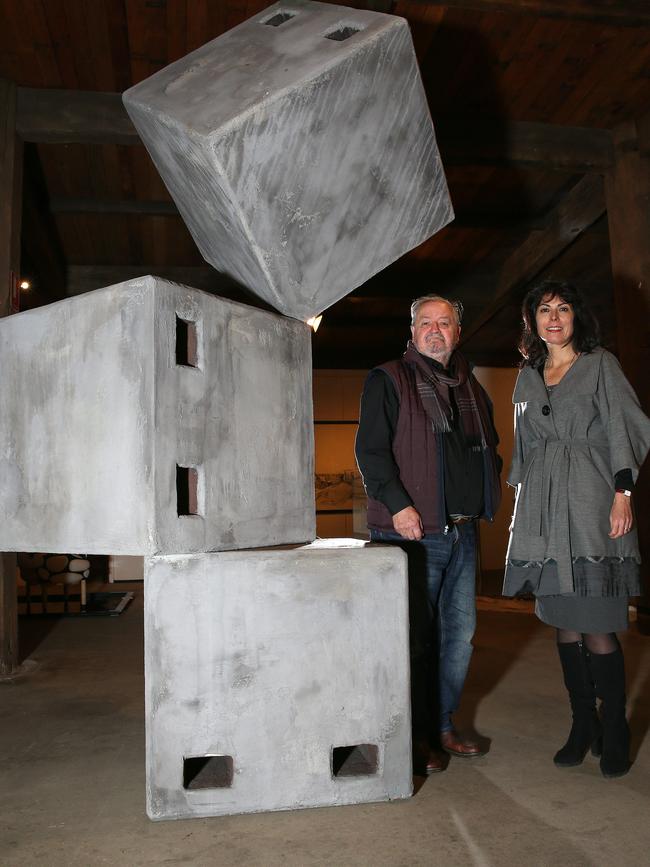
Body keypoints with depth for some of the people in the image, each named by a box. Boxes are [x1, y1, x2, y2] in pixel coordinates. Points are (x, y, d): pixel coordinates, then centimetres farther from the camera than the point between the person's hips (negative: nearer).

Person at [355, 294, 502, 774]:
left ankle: (443, 725, 29)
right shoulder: (388, 380, -2)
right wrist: (397, 504, -20)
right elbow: (370, 449, -11)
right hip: (413, 532, -6)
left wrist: (486, 496, 12)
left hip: (463, 532, 7)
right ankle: (417, 736, 16)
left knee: (460, 633, 13)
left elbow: (489, 447, 26)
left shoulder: (470, 387, 17)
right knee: (416, 637, 0)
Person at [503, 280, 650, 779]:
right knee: (563, 621, 7)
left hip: (589, 502, -4)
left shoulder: (600, 364, 5)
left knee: (597, 627, -7)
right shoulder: (528, 376, 17)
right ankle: (583, 725, 19)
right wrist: (523, 503, 15)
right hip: (542, 506, 5)